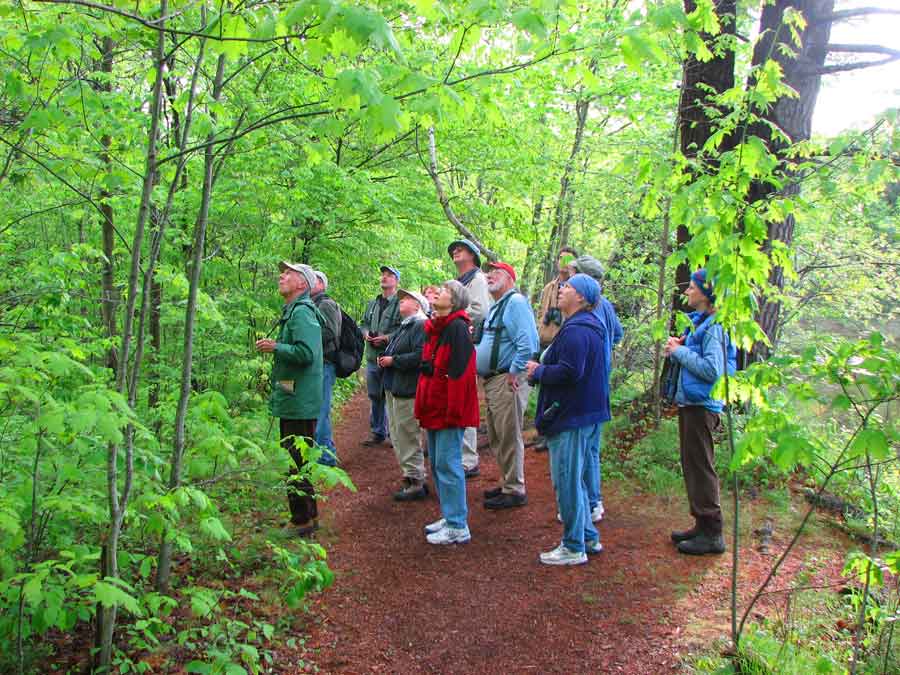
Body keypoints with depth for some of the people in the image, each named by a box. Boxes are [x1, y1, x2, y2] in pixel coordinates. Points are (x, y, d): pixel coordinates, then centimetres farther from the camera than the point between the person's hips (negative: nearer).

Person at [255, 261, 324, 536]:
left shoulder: (302, 312, -16)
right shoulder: (291, 311, 17)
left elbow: (306, 352, -27)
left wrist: (275, 347, -17)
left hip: (299, 403, -11)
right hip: (293, 401, 11)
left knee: (296, 464, -3)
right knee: (297, 462, 18)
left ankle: (303, 520, 6)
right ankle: (308, 515, 29)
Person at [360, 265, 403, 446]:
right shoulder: (373, 304, 16)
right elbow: (363, 323, 23)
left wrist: (386, 338, -20)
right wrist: (366, 333, 1)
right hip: (372, 356, 7)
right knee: (375, 396, 14)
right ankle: (378, 433, 25)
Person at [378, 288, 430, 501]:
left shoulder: (421, 326, -13)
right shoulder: (404, 327, 18)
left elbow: (420, 356, -25)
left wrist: (393, 361, -18)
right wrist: (385, 359, 6)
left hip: (407, 390, -10)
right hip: (393, 388, 10)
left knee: (407, 437, -5)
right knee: (398, 437, 14)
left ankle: (416, 483, 4)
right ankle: (411, 476, 24)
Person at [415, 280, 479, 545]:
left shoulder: (457, 327, -14)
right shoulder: (435, 327, 14)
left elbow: (460, 372, -20)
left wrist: (453, 410, -21)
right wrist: (424, 405, 18)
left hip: (449, 409, -9)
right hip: (434, 408, 9)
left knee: (447, 464, -5)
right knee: (436, 463, 15)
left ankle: (457, 527, 3)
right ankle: (450, 516, 27)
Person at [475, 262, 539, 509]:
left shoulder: (515, 302, -14)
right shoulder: (495, 307, 19)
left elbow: (528, 343, -24)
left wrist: (514, 373, -20)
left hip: (508, 381, -10)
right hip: (491, 380, 10)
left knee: (509, 437, -4)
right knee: (496, 438, 17)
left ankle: (514, 491, 5)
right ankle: (507, 482, 29)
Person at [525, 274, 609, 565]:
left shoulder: (576, 331, -20)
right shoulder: (587, 327, 15)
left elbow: (568, 372, -27)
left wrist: (538, 371, -12)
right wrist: (541, 369, 10)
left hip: (571, 417, -11)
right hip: (584, 413, 11)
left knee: (567, 480, -2)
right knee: (575, 479, 19)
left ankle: (574, 548, 8)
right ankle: (588, 537, 29)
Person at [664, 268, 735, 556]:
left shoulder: (713, 326, -17)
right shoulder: (698, 321, 12)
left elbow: (712, 369, -24)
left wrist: (680, 351, -16)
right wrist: (678, 349, 3)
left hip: (702, 405, -10)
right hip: (690, 402, 10)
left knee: (701, 467, -3)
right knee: (692, 465, 16)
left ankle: (712, 534, 7)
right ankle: (702, 525, 27)